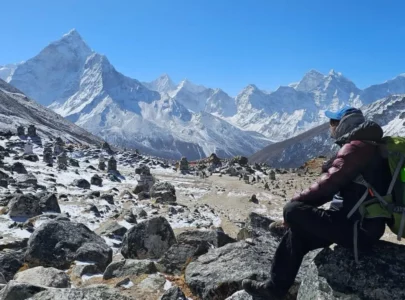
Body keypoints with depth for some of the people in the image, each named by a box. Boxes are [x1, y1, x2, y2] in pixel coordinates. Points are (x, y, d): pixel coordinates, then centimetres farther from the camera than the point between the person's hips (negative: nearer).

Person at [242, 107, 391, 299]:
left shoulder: (356, 147, -16)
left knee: (292, 211, -14)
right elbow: (338, 187, 15)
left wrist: (296, 202, -6)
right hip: (364, 224, 10)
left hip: (356, 228, -10)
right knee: (296, 232, 11)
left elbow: (328, 185, -21)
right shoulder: (369, 145, 16)